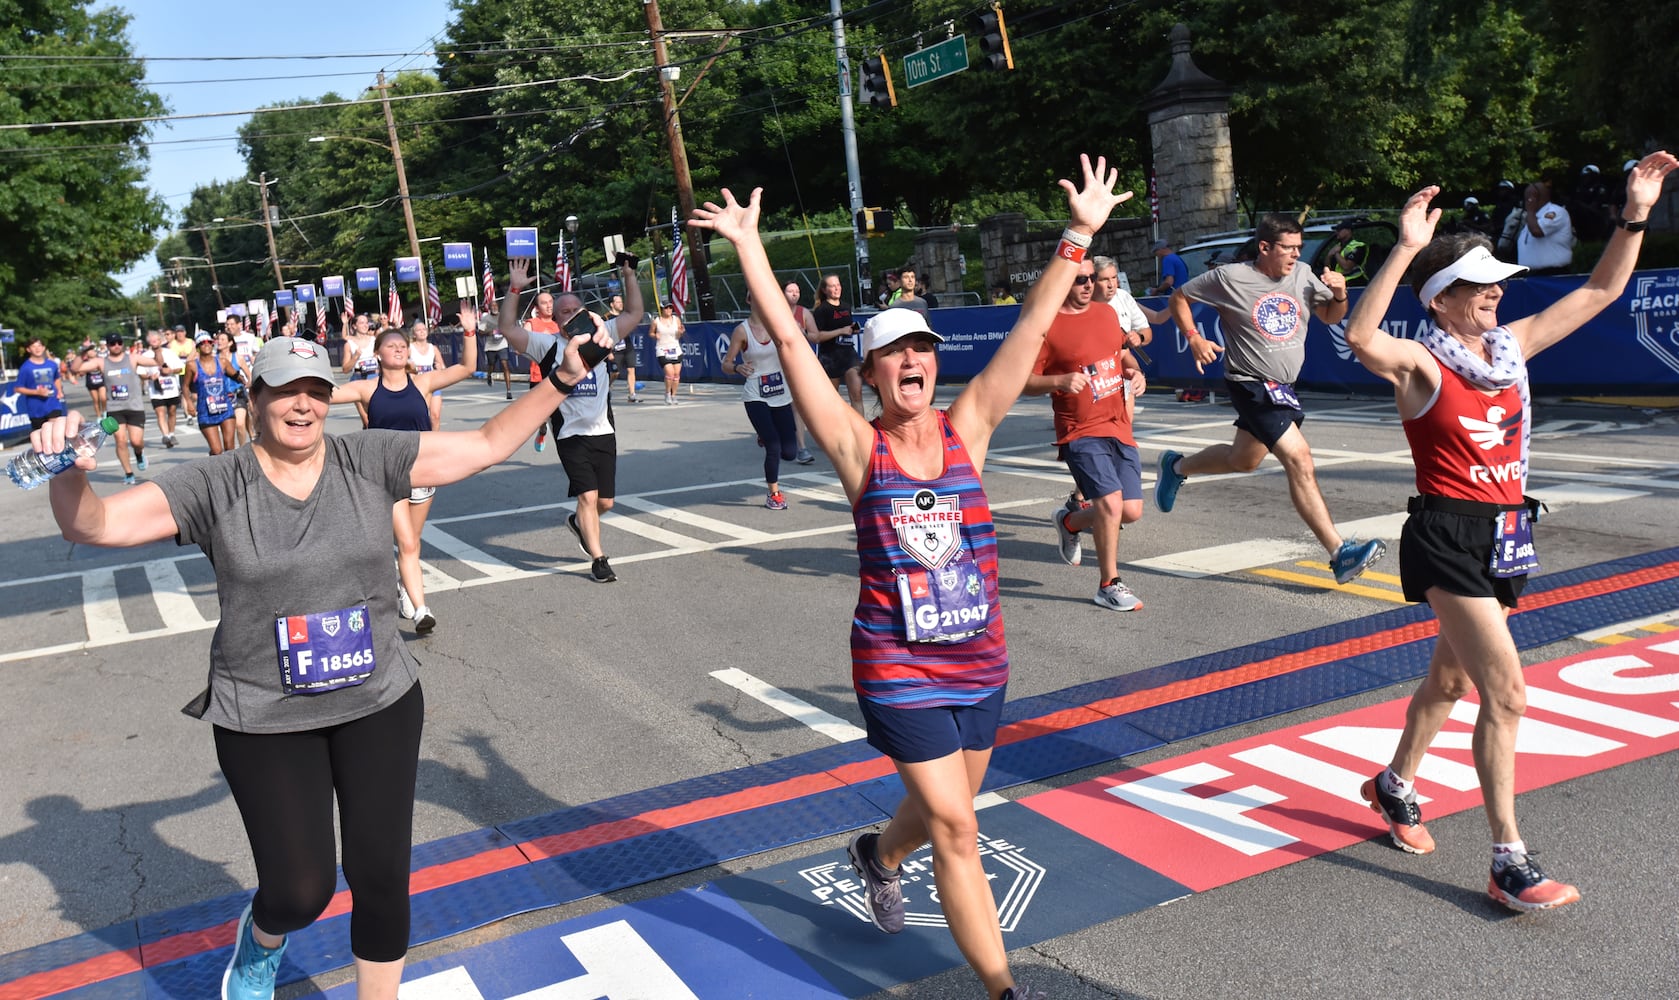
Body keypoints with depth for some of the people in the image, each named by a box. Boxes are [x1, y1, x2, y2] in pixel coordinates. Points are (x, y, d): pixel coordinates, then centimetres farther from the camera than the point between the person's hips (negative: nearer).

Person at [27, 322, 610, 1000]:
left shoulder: (370, 461, -4)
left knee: (381, 878, 6)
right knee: (300, 892, 3)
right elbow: (94, 525, -14)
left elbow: (485, 445, -1)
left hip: (380, 704, 2)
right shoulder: (214, 486, -8)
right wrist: (69, 471, -34)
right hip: (264, 722, -1)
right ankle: (261, 943, 43)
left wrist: (559, 383, -7)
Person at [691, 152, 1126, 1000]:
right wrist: (748, 246, -14)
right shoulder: (858, 447, -9)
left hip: (980, 661, 4)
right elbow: (789, 341, -13)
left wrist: (1080, 235, -7)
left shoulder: (966, 429, -1)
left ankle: (878, 854, 55)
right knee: (955, 828, -3)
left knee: (945, 809, 22)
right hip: (898, 669, -4)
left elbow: (1031, 329, -5)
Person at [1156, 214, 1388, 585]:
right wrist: (1194, 339, -12)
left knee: (1244, 459, 22)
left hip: (1283, 386, 8)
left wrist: (1340, 294, -7)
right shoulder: (1230, 278, -12)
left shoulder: (1303, 276, 2)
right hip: (1250, 384, -7)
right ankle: (1339, 553, -20)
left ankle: (1177, 466, 48)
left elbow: (1331, 316, 14)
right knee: (1299, 457, -19)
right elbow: (1179, 298, 1)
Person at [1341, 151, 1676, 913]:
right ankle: (1509, 862, -5)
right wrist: (1405, 249, -37)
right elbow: (1362, 339, -35)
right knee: (1506, 692, -12)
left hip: (1504, 534, 8)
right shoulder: (1421, 363, -12)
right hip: (1447, 536, -8)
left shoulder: (1513, 345, 8)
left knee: (1452, 677, 20)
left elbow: (1600, 291, 16)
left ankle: (1394, 786, 42)